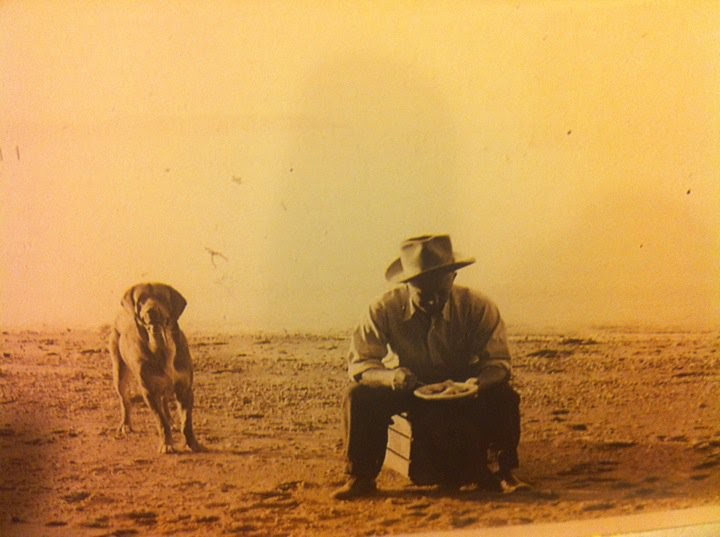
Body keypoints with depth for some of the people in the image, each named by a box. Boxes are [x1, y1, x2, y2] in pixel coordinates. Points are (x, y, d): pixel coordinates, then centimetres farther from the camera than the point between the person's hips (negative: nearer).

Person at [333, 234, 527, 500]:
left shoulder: (478, 307, -20)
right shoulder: (384, 309, -21)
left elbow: (497, 362, -18)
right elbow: (359, 364, -20)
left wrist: (480, 382, -43)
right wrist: (389, 376, -43)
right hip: (407, 387, 0)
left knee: (504, 396, -28)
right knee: (359, 396, -27)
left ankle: (502, 472, -6)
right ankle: (360, 478, -7)